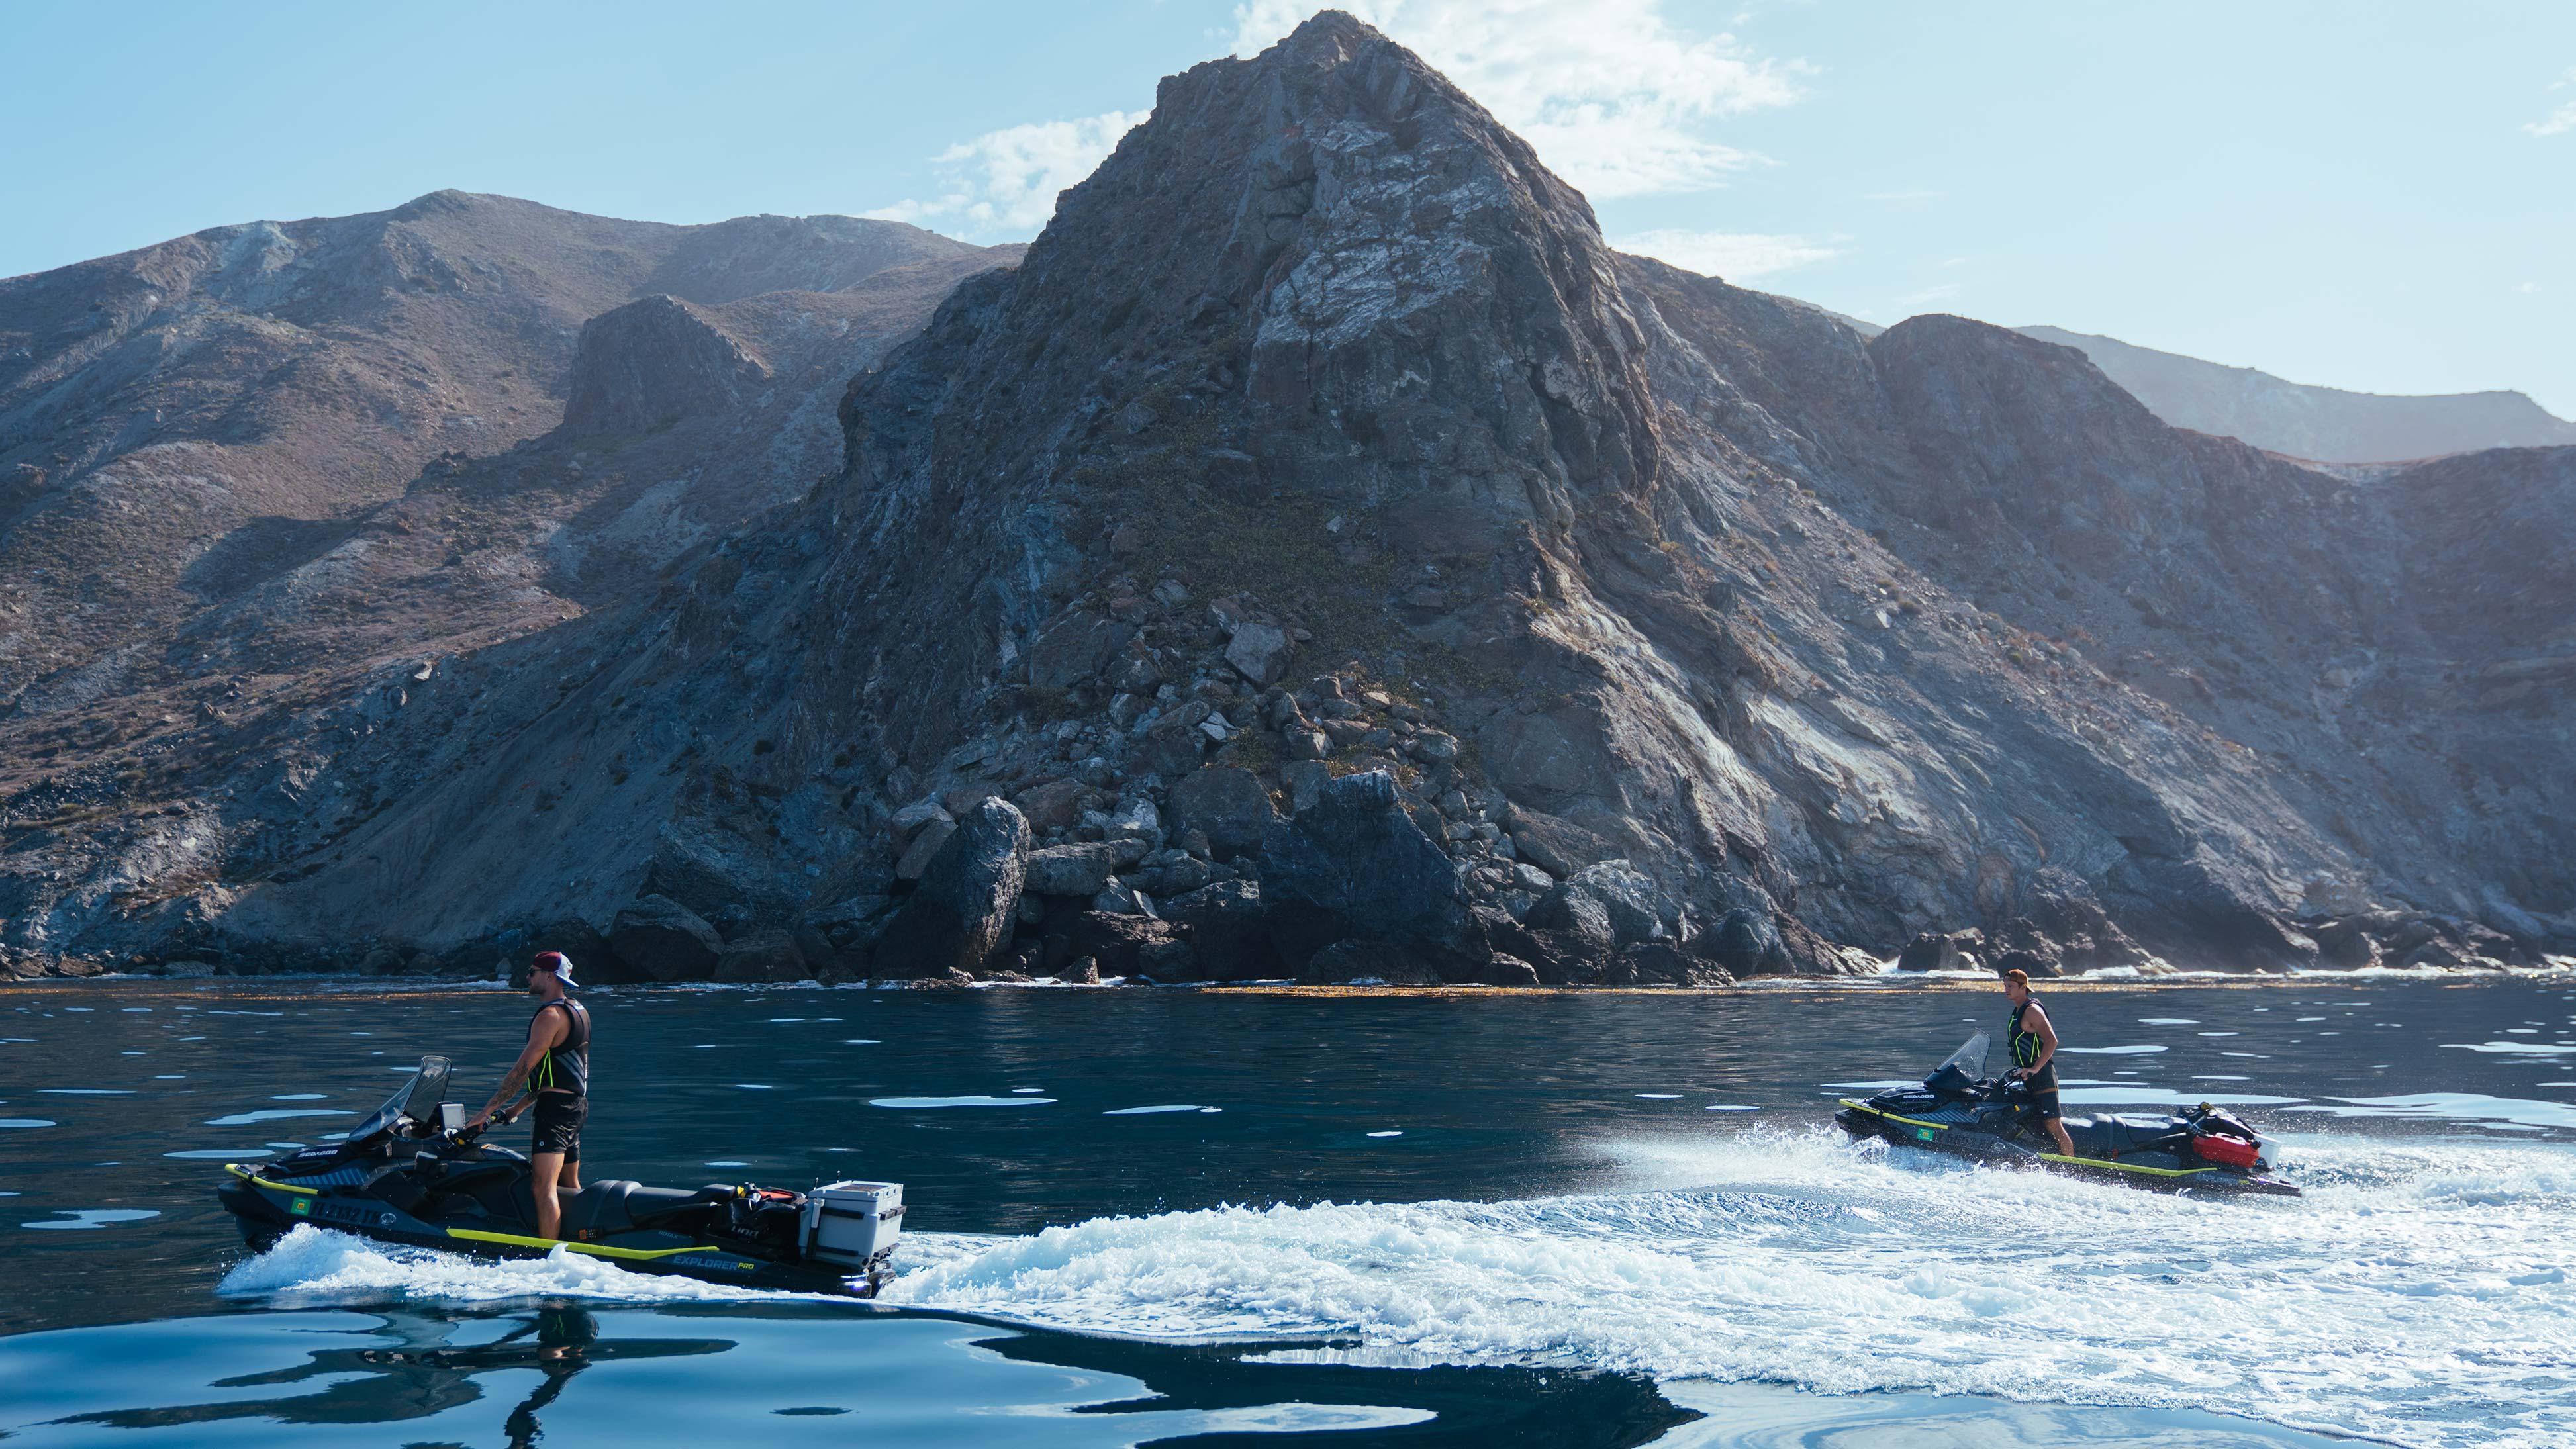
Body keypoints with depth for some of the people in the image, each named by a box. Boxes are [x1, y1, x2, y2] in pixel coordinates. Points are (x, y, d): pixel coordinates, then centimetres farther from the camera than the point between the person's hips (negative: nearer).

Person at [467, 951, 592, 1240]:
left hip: (556, 1107, -11)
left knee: (543, 1188, -17)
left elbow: (524, 1067, -18)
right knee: (570, 1188, 19)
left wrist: (488, 1110, -15)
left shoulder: (550, 1016, -14)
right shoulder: (578, 1011, 17)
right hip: (577, 1105, 11)